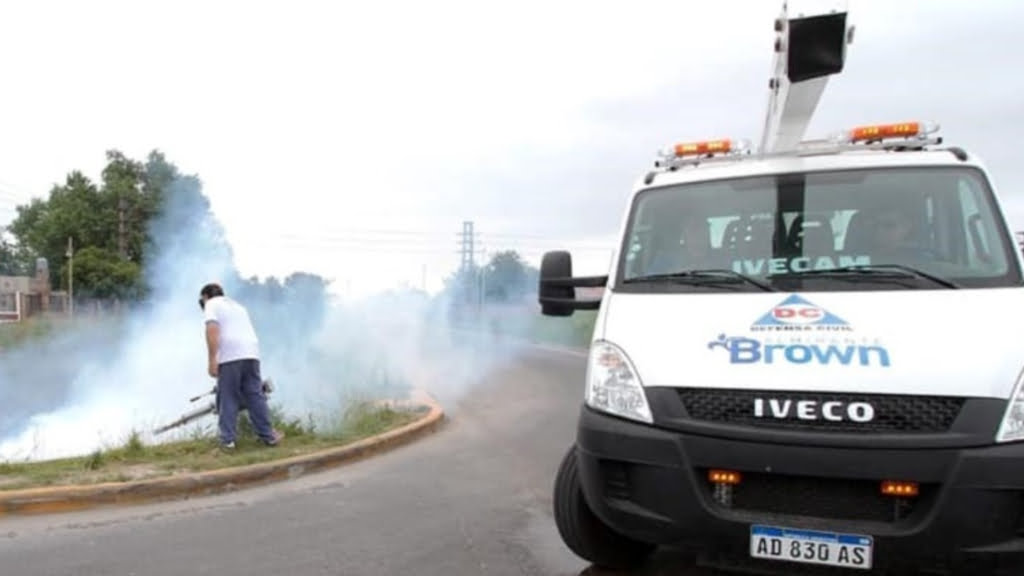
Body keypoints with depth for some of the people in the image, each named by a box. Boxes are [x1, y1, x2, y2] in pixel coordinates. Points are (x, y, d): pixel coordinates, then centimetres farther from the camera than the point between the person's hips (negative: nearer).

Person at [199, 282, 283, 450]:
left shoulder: (211, 304, 8)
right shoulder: (237, 305, 29)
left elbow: (212, 329, -10)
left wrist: (211, 359, -14)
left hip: (229, 356, -5)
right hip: (251, 354, 6)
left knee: (228, 399, 2)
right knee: (255, 396, 10)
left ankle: (228, 440, 3)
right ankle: (268, 435, 11)